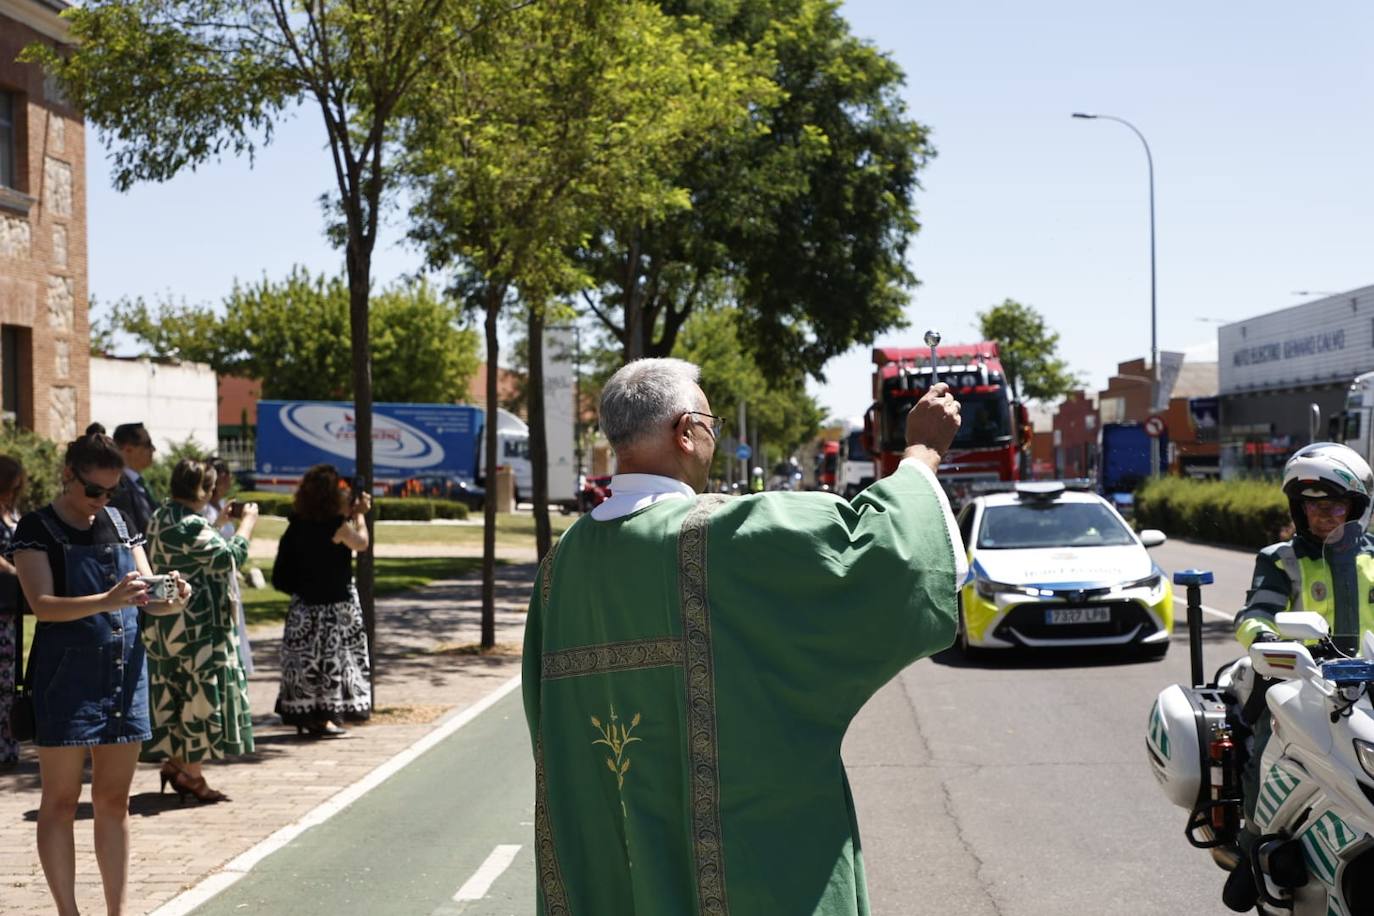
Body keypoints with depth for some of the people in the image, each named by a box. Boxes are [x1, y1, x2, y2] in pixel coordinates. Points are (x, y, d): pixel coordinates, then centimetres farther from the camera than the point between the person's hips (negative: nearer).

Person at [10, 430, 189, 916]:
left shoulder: (119, 523, 11)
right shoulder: (37, 528, -5)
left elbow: (146, 594, 10)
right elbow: (42, 604, -17)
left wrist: (171, 595, -14)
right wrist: (106, 602, -33)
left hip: (125, 671, 5)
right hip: (66, 677, -5)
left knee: (114, 801, 9)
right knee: (60, 802, 1)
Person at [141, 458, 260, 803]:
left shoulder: (162, 517, 11)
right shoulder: (190, 525, -20)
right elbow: (230, 555, -17)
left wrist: (222, 520, 20)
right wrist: (248, 522, -5)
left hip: (167, 620, 10)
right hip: (196, 623, -10)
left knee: (176, 693, 15)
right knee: (201, 692, -2)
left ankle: (173, 761, 20)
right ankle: (191, 773, 3)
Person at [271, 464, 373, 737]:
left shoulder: (299, 523, 2)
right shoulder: (335, 525, -17)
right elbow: (361, 543, -5)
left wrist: (349, 512, 15)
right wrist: (359, 514, 10)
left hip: (303, 602, 7)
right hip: (333, 604, -7)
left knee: (305, 657, 12)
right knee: (329, 657, 0)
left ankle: (303, 717, 18)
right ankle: (325, 718, 2)